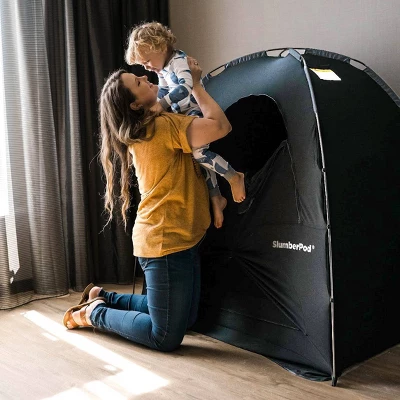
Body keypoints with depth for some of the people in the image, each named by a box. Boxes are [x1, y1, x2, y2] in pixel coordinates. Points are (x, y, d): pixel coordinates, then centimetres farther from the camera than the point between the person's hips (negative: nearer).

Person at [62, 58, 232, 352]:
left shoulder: (139, 131, 10)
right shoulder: (163, 126, -18)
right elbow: (220, 126, -26)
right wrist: (196, 85, -14)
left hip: (180, 239, 10)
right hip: (167, 243, -10)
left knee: (185, 318, 20)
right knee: (166, 337, 0)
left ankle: (103, 297, 27)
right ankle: (96, 313, 14)